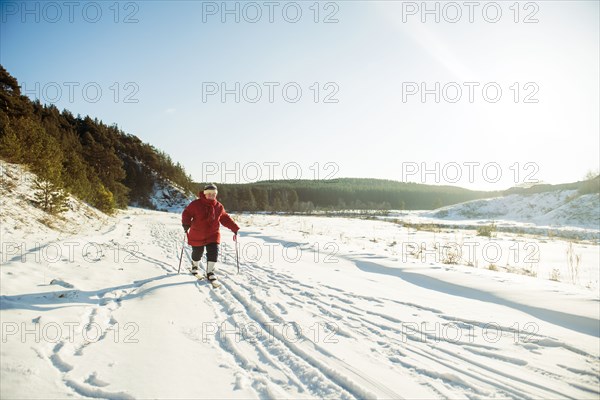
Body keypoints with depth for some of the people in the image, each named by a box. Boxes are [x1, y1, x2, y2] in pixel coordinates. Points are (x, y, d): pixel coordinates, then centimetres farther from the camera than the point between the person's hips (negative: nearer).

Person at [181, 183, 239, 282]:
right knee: (197, 253, 12)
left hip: (213, 234, 2)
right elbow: (187, 213, -6)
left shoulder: (219, 206, 1)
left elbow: (225, 218, 10)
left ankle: (210, 272, 4)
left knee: (213, 252, -11)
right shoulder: (196, 204, -10)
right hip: (197, 235, -2)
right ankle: (195, 265, 44)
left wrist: (234, 228, 5)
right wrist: (186, 224, -23)